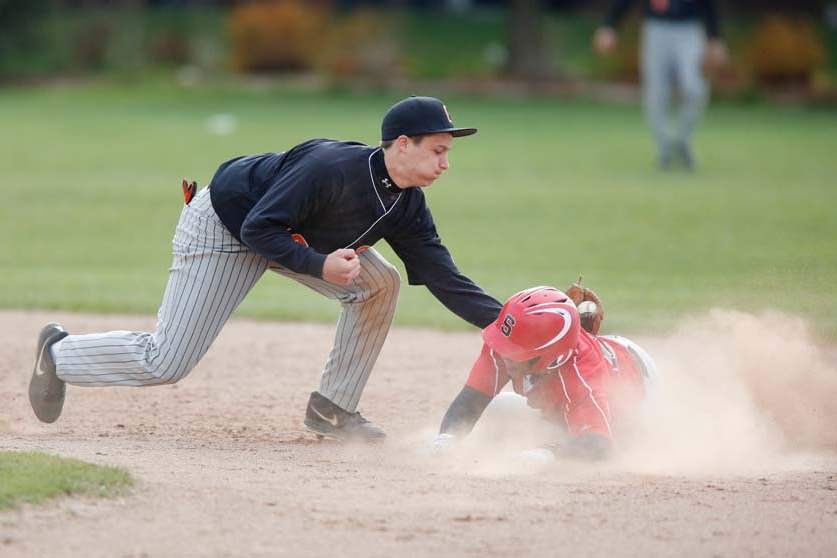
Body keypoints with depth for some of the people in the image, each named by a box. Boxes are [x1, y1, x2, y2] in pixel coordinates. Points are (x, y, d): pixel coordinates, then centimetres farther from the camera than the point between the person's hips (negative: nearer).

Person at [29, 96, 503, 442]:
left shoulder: (408, 207, -9)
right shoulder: (332, 167, -33)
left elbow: (446, 279, -9)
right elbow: (258, 229, -30)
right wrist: (318, 265, -37)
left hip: (288, 236, 8)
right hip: (223, 226, -8)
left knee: (380, 283, -8)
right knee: (165, 364, -9)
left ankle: (332, 410, 1)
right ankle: (60, 353, 17)